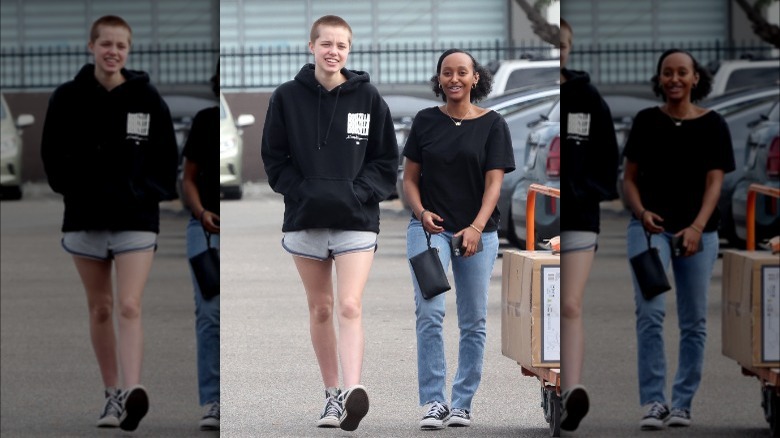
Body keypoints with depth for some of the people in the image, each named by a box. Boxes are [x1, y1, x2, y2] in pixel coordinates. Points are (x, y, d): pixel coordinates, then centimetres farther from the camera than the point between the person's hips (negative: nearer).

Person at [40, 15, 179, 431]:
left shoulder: (147, 98, -1)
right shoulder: (68, 97, -1)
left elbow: (167, 157, 6)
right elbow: (53, 156, 4)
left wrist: (148, 193, -5)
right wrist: (77, 190, -6)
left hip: (136, 218, -2)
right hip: (85, 217, 2)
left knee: (129, 306, -14)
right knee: (100, 309, 10)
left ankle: (132, 393, -24)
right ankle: (112, 394, 21)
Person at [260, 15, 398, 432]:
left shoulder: (367, 98, -1)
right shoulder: (287, 97, -1)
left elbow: (386, 161, 4)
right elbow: (274, 159, 3)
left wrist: (359, 192, -11)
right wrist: (303, 192, -11)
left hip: (356, 219, -2)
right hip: (305, 218, 2)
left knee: (350, 306, -15)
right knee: (320, 309, 10)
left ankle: (352, 393, -25)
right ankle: (332, 394, 21)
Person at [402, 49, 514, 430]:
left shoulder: (492, 124, -1)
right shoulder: (425, 121, 3)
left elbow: (494, 182, -7)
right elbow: (410, 178, 7)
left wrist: (476, 227, -22)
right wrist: (421, 212, -13)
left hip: (477, 233, 0)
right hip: (429, 228, 0)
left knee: (474, 321, 5)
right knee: (429, 313, -16)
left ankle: (462, 402, 16)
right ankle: (434, 402, -14)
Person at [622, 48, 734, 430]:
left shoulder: (712, 125, 0)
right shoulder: (645, 121, 3)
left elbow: (714, 183, -6)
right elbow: (630, 178, 6)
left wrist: (697, 227, -22)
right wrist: (641, 212, -14)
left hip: (698, 232, 1)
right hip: (650, 227, -1)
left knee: (694, 321, 6)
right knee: (650, 313, -15)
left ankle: (682, 403, 16)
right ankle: (653, 402, -15)